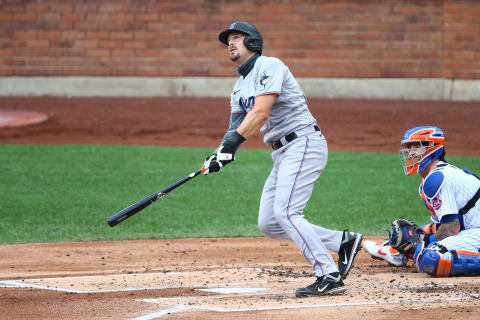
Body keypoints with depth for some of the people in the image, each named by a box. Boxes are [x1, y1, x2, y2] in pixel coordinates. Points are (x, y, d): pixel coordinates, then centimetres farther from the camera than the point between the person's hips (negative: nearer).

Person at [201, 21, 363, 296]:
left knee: (285, 212, -20)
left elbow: (261, 112, -22)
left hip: (304, 144, -10)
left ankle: (330, 277, -20)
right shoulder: (240, 87, 19)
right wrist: (221, 154, -11)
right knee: (268, 224, 5)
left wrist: (233, 142, -30)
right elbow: (236, 126, 9)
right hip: (282, 154, 10)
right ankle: (343, 241, 10)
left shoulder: (269, 66, -9)